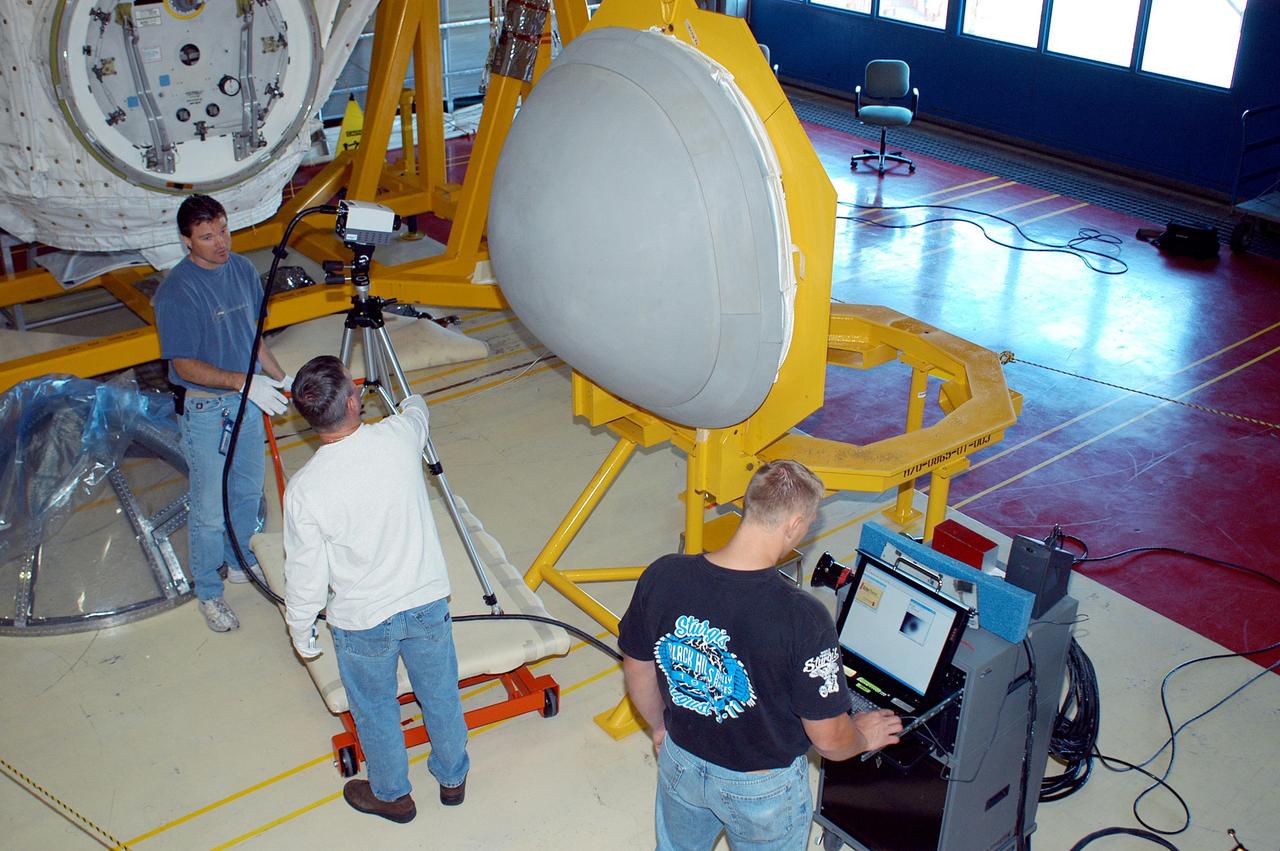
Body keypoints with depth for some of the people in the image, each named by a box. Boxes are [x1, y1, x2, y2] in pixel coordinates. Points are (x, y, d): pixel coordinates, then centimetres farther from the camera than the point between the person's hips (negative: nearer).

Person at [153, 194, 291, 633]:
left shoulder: (242, 269, 0)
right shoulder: (176, 292, -21)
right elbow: (186, 366, -20)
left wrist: (280, 377, 10)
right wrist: (243, 381, -30)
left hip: (247, 400, 7)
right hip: (204, 410, -7)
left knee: (249, 491, 20)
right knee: (210, 508, 3)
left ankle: (239, 559, 43)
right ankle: (208, 591, 21)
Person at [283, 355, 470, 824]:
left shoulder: (304, 489, -25)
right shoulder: (399, 437, -19)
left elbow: (306, 575, -14)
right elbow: (416, 409, 9)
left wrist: (301, 633, 5)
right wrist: (412, 403, 34)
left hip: (363, 622, -2)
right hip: (427, 603, 3)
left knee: (375, 711, 23)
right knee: (441, 696, 24)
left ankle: (391, 795, 46)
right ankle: (453, 778, 48)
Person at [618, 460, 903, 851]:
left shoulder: (662, 576, -22)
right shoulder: (803, 618, -34)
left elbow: (638, 669, -4)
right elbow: (828, 738, -21)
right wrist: (863, 737, 3)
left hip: (681, 763, 3)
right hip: (761, 788, -3)